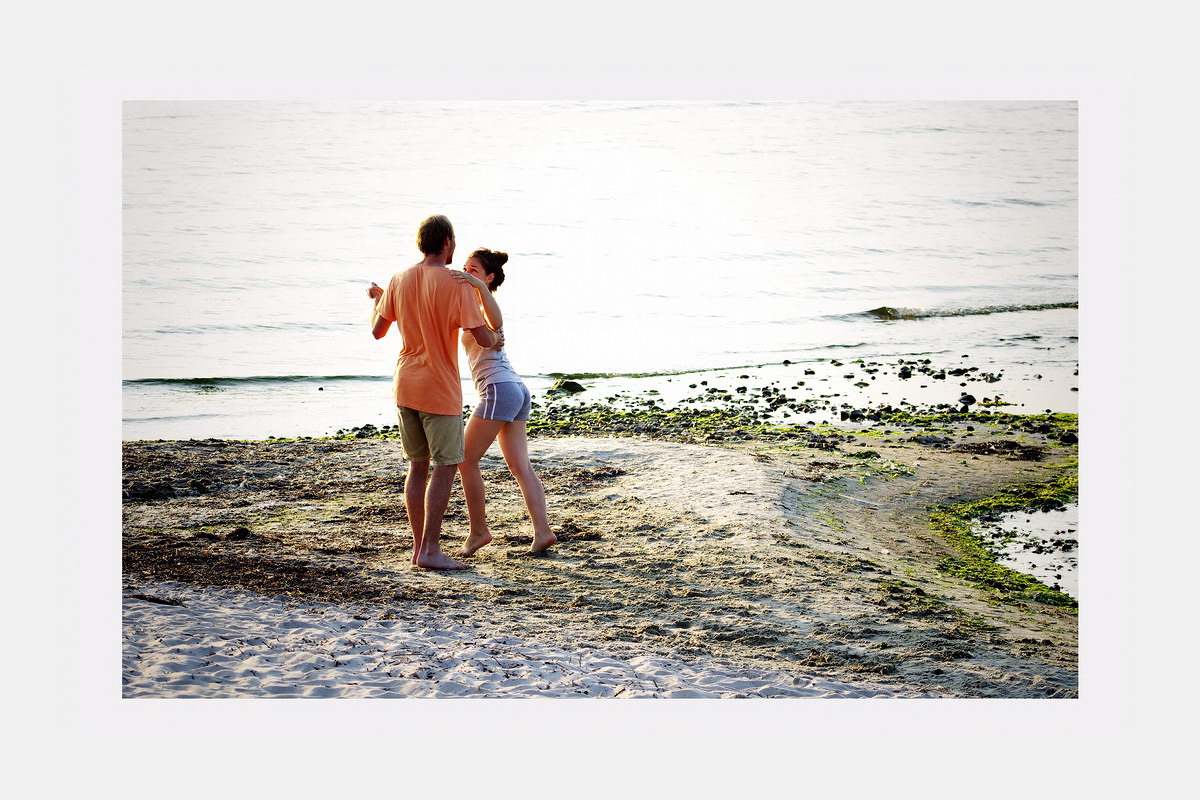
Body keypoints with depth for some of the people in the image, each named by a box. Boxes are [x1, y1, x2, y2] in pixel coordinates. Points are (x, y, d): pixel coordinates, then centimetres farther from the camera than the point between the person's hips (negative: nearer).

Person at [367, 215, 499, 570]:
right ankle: (430, 549, -3)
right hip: (439, 390, -6)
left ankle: (419, 546, 17)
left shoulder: (399, 280, 3)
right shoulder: (456, 283, -13)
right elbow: (482, 338, -15)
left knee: (418, 466, 13)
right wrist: (497, 339, 8)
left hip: (405, 387, 6)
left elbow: (378, 330, 9)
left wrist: (376, 300, 29)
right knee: (445, 468, 0)